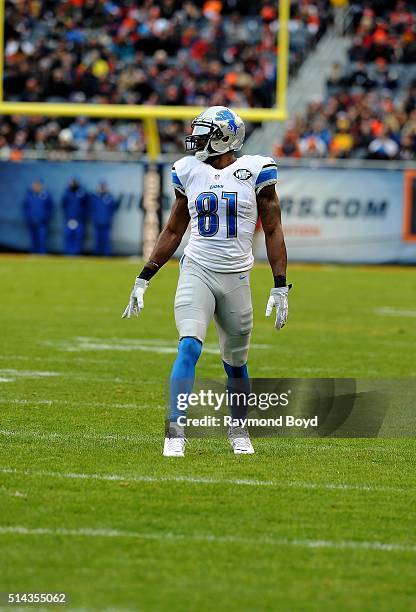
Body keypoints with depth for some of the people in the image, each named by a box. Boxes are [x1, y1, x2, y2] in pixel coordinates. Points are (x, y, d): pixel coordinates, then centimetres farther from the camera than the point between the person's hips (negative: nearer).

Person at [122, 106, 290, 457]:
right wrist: (143, 280, 13)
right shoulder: (190, 172, 6)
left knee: (236, 362, 11)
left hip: (236, 278, -1)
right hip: (197, 272, 1)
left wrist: (280, 287, -4)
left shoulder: (254, 171, -2)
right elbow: (173, 232, 15)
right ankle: (176, 432, -23)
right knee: (189, 347, -20)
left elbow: (273, 231, 1)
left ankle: (239, 431, 34)